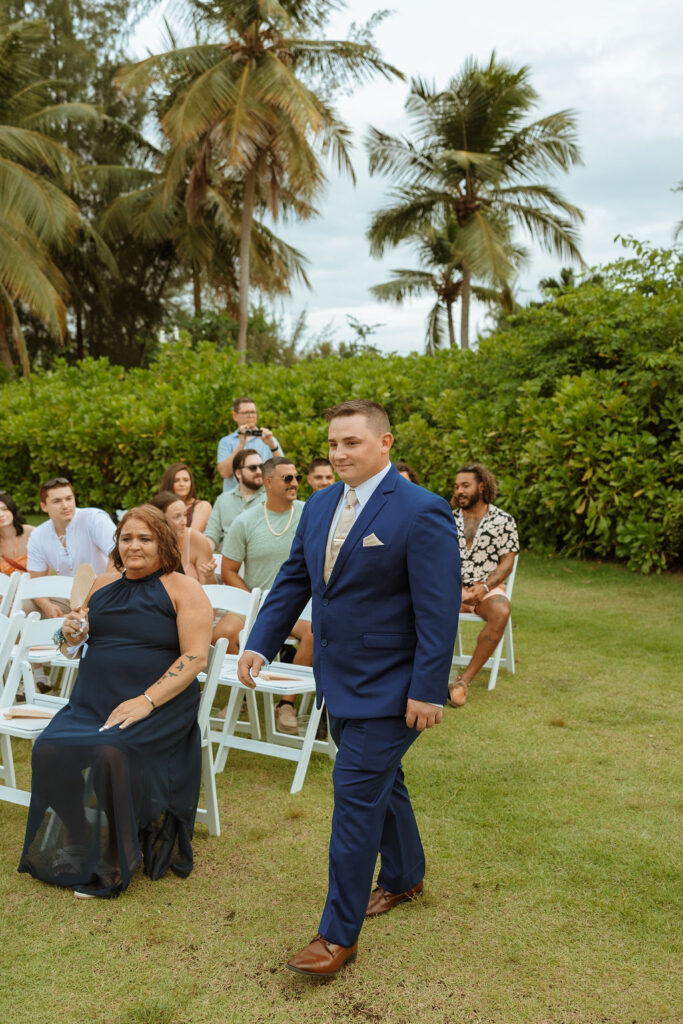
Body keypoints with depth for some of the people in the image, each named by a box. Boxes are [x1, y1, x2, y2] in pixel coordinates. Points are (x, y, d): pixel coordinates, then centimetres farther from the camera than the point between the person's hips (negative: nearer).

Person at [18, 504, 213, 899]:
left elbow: (195, 658, -10)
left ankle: (109, 865, -13)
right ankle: (68, 850, -4)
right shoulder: (103, 585, 16)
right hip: (92, 702, 5)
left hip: (158, 705, -5)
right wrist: (72, 636, 0)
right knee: (50, 748, -22)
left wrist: (146, 701, -20)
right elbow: (78, 648, 25)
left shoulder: (184, 590, 0)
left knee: (111, 753, -31)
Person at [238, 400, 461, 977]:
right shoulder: (320, 506, 5)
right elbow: (293, 580, 11)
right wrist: (260, 644, 2)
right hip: (340, 682, 7)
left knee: (356, 796, -4)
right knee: (381, 782, 23)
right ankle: (404, 878, 45)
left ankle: (339, 934, 10)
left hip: (389, 690, -7)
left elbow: (439, 610, -19)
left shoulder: (422, 513, -18)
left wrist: (428, 691, -20)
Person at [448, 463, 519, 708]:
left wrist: (484, 587, -17)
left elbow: (507, 562, 1)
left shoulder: (503, 520, 5)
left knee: (501, 612, -36)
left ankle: (464, 679, -29)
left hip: (488, 588, -1)